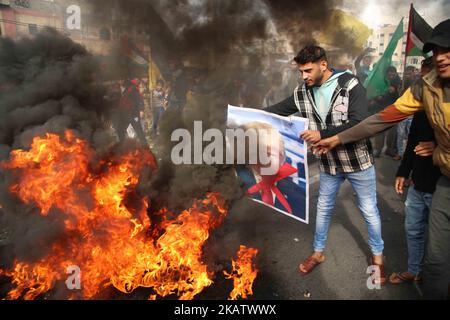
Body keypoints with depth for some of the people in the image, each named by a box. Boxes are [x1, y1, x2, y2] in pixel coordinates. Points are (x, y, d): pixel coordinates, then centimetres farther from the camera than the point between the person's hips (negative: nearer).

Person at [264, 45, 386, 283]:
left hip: (357, 160, -3)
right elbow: (277, 110, -1)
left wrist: (322, 134, -32)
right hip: (328, 163, 4)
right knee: (323, 208, 17)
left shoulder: (350, 85, -18)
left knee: (369, 210, 13)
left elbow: (359, 124, -26)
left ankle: (377, 255, 36)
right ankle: (318, 252, 38)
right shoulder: (302, 92, -5)